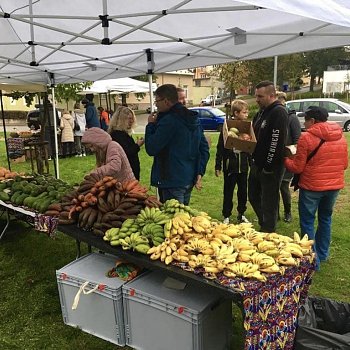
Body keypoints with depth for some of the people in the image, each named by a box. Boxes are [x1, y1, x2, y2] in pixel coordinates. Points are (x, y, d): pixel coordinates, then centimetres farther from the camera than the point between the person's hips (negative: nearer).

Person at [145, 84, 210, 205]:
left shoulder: (168, 121, -17)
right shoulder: (194, 119, 10)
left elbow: (151, 149, -17)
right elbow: (204, 148, 12)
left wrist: (150, 125, -4)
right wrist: (199, 173, 11)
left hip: (172, 182, -9)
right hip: (189, 180, 9)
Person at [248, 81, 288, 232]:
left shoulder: (279, 112, -16)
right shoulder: (262, 112, 13)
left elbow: (277, 141, -23)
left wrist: (268, 166, -21)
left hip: (270, 167, -10)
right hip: (257, 163, 10)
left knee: (269, 202, 2)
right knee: (253, 196, 19)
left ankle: (268, 231, 16)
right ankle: (264, 224, 35)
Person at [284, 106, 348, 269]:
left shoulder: (306, 137, -14)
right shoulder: (341, 136, 4)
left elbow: (297, 167, -11)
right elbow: (344, 164, 11)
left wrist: (285, 159, 7)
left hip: (312, 186, -6)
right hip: (335, 185, 6)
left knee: (307, 222, 7)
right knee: (326, 219, 22)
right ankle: (322, 254, 34)